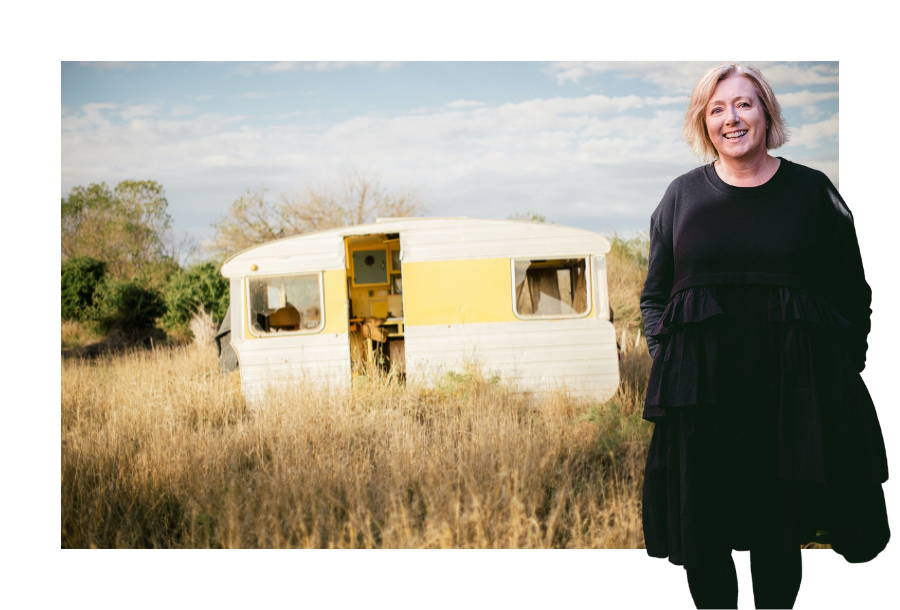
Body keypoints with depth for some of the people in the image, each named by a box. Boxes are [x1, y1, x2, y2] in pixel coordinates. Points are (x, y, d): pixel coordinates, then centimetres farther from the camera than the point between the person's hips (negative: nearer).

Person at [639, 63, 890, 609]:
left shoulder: (812, 191, 6)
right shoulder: (683, 195, 9)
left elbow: (853, 294, 8)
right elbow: (654, 296, 14)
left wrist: (845, 367, -2)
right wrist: (665, 359, 1)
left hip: (791, 390, -1)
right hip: (701, 396, 1)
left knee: (780, 530, 7)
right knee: (702, 529, 5)